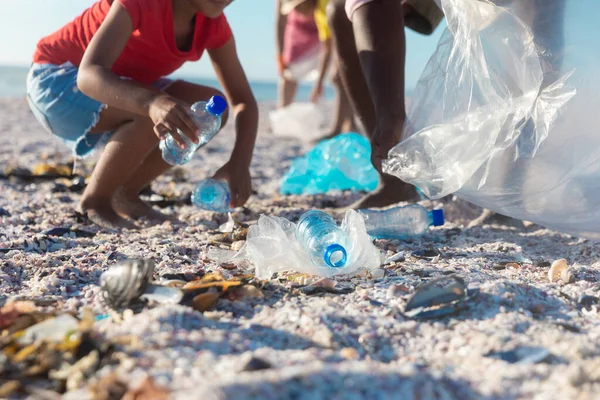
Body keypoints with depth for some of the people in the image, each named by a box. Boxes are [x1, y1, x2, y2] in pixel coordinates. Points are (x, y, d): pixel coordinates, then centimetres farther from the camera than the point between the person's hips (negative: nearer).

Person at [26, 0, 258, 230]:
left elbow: (243, 100, -12)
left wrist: (239, 163, -29)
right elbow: (89, 75, -42)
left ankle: (124, 194, 1)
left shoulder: (213, 23, -11)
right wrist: (152, 101, -61)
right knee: (155, 112, -33)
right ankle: (94, 200, -11)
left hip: (117, 87, 7)